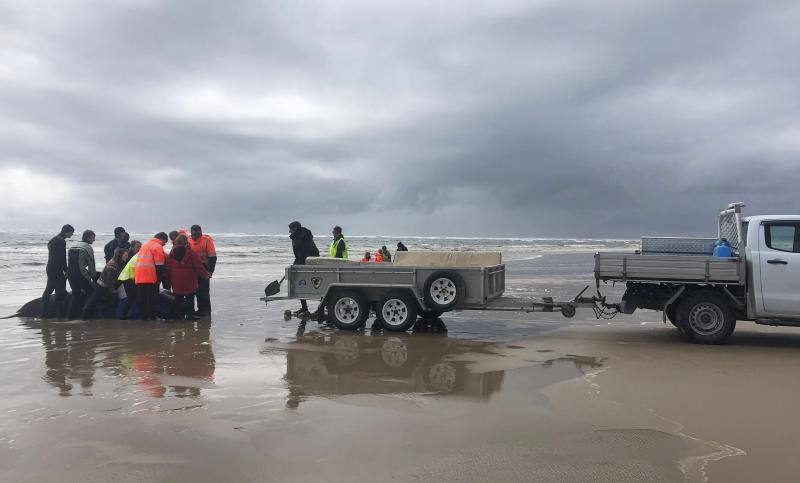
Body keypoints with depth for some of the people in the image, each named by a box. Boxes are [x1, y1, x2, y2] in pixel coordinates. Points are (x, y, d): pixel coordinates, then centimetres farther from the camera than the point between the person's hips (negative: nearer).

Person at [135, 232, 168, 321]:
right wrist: (160, 278, -6)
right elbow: (159, 265, -10)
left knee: (141, 300, 10)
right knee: (151, 300, -3)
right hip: (150, 278, -7)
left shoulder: (144, 245, 23)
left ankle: (143, 317, 14)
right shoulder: (158, 247, -4)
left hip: (138, 278, 7)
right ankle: (152, 317, -3)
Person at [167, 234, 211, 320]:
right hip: (189, 281, -4)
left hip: (176, 282, 4)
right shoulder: (190, 252, -8)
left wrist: (169, 281, 18)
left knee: (178, 298, 11)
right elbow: (198, 265, -8)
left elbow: (168, 269, 10)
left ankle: (177, 315, 13)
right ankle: (190, 315, 2)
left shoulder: (171, 253, 6)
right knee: (189, 298, 3)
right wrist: (206, 274, 3)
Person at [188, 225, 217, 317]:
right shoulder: (189, 241, 4)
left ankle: (206, 310, 4)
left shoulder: (207, 240, -11)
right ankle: (201, 309, 22)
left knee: (204, 290, -4)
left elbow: (213, 257, -12)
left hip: (204, 269, -5)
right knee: (197, 290, 12)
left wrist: (210, 271, -17)